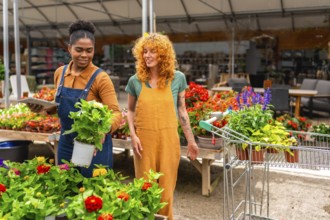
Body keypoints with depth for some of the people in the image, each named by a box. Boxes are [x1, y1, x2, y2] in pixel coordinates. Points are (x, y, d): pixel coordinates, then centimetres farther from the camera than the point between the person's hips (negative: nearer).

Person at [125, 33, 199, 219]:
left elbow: (181, 110, 6)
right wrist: (133, 135, -5)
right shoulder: (135, 81, 1)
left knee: (166, 187, 9)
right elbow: (130, 110, 9)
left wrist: (191, 140, 5)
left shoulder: (177, 78, 0)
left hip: (168, 139, 0)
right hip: (144, 139, 1)